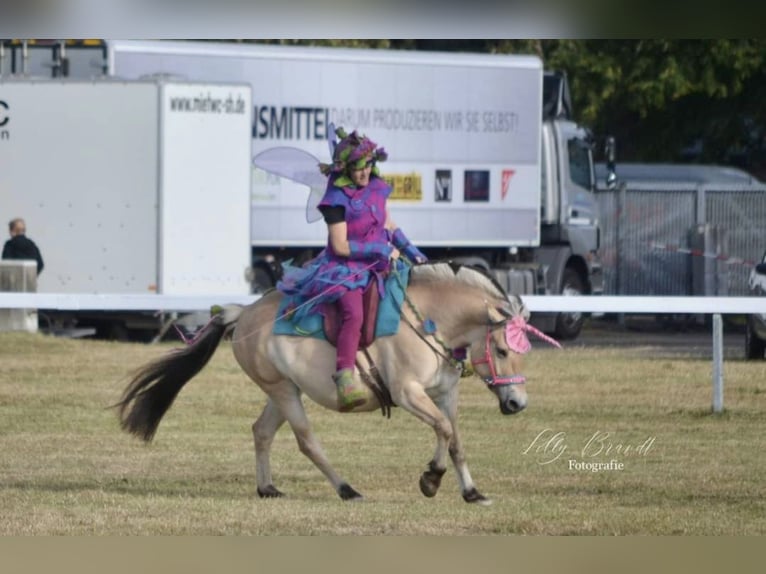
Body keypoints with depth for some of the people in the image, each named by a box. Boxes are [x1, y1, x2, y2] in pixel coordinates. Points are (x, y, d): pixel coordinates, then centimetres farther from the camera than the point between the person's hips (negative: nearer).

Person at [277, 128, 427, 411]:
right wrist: (383, 251, -16)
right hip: (346, 267, -8)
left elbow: (389, 226, 22)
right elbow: (341, 246, -16)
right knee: (354, 313, -34)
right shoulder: (337, 199, -14)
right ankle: (345, 379, -48)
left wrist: (409, 250, 10)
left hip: (378, 265, 8)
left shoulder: (376, 187, 8)